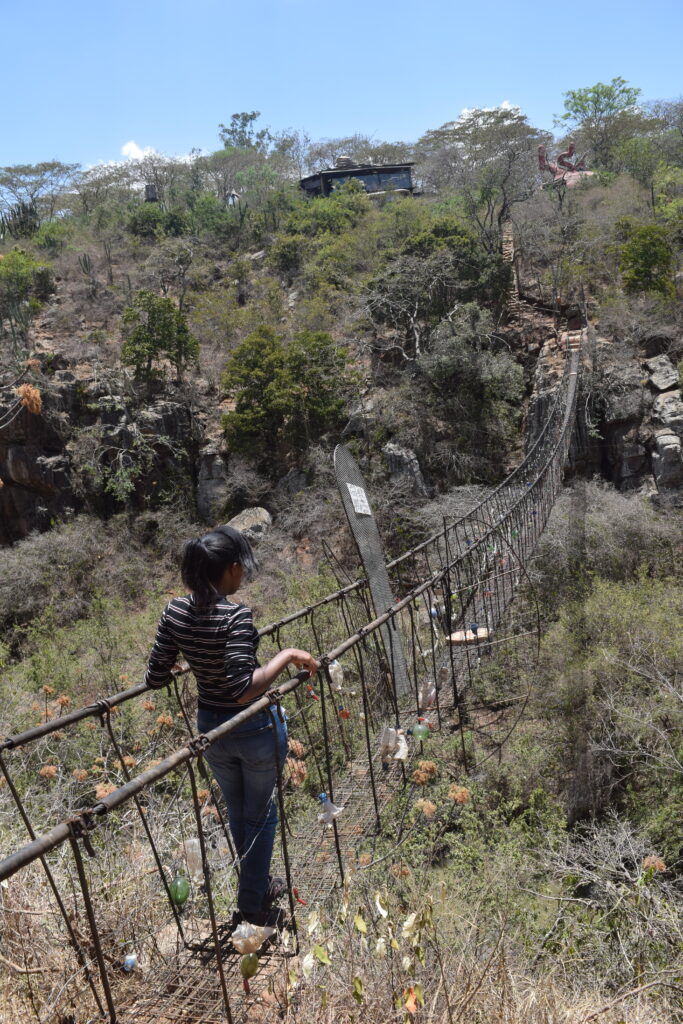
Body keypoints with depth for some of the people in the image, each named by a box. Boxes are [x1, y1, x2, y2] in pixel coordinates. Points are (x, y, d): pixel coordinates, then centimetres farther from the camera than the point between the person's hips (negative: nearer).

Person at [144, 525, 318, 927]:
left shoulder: (175, 611, -10)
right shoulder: (236, 615, -28)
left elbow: (156, 678, -3)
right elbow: (244, 690, -32)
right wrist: (289, 656, -24)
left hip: (211, 727, 6)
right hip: (256, 729, -6)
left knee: (237, 812, 26)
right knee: (260, 816, 18)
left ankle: (259, 885, 49)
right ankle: (252, 907, 33)